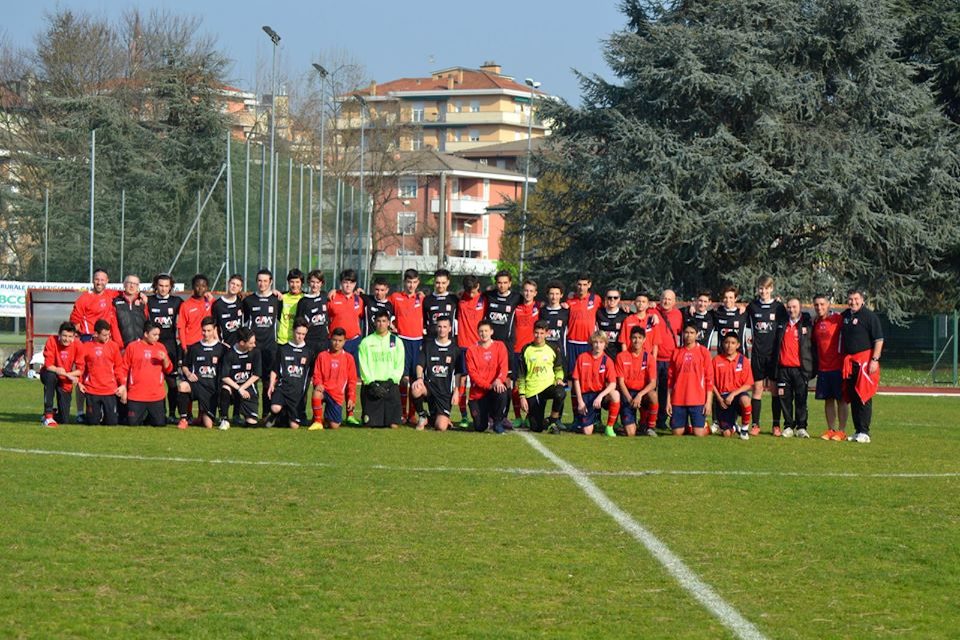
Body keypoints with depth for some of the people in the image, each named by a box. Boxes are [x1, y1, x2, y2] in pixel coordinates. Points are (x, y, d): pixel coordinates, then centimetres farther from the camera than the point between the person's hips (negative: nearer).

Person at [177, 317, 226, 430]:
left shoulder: (221, 348, 4)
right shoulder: (194, 348, 9)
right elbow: (184, 365, 18)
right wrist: (188, 374, -6)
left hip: (212, 388, -1)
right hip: (197, 384, 1)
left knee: (208, 425, -10)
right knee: (183, 385, -38)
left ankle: (202, 416, 29)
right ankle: (183, 419, -21)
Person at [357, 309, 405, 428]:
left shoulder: (396, 342, 10)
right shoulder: (366, 342, 8)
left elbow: (400, 366, 6)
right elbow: (363, 366, 2)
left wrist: (390, 381, -9)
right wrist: (372, 383, -9)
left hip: (390, 386, 0)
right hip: (371, 386, 0)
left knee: (394, 425, -11)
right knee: (369, 424, -10)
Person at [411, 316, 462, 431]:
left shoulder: (454, 349, 6)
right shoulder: (428, 345, 7)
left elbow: (458, 373, 9)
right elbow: (420, 365, 1)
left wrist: (456, 392, -1)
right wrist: (419, 378, -21)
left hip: (445, 391, -1)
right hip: (429, 384, 1)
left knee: (441, 427, -17)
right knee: (415, 389, -38)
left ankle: (433, 417, 24)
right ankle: (422, 416, -7)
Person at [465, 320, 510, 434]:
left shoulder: (499, 346, 3)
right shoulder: (472, 350, 1)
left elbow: (504, 367, -7)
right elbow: (472, 373, -6)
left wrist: (499, 380, -30)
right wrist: (488, 385, -20)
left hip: (494, 389, 0)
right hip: (478, 393, 0)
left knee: (502, 392, -38)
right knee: (479, 427, -8)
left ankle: (497, 422, -13)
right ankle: (487, 416, 31)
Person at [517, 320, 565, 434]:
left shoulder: (553, 349, 5)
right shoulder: (526, 350, 3)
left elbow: (558, 368, 19)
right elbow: (521, 376, 5)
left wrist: (559, 378, -5)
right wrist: (522, 396, -1)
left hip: (549, 386, 0)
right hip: (532, 391, 0)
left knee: (560, 393, -38)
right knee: (536, 428, -5)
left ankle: (553, 422, -13)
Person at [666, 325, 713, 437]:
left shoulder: (703, 352, 2)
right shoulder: (677, 353, 9)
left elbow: (709, 378, 0)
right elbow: (670, 378, 12)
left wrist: (708, 402, -6)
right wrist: (668, 401, 7)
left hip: (698, 401, -3)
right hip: (678, 400, 3)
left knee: (699, 434, -9)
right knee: (677, 433, 1)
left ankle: (707, 427, 23)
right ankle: (687, 427, 32)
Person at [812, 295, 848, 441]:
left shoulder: (838, 319, -7)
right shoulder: (815, 323, 10)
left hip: (838, 367, -5)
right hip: (823, 367, 5)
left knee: (841, 399, -1)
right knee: (828, 400, 8)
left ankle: (841, 431, 1)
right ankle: (830, 430, 13)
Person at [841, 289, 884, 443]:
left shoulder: (869, 316, -7)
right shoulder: (845, 315, 14)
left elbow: (879, 340, -10)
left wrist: (875, 360, -18)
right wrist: (844, 359, 19)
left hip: (865, 361, -7)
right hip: (849, 362, 7)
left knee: (863, 397, -8)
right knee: (852, 398, 8)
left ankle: (864, 433, -6)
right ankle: (857, 431, 14)